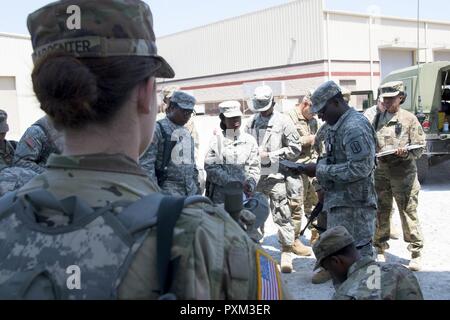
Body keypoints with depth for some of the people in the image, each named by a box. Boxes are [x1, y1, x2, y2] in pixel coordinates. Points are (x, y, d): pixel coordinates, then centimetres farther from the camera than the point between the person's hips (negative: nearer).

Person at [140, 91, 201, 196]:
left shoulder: (186, 132, 16)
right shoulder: (158, 129, -8)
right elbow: (146, 165, -13)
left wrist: (196, 185, 16)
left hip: (191, 190, 7)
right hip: (169, 190, -7)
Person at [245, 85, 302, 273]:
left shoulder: (283, 122, -2)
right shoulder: (251, 123, 10)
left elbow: (295, 149, -2)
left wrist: (270, 155, -9)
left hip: (275, 176, -4)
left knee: (281, 215, -4)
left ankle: (287, 253, 3)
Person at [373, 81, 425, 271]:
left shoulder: (409, 118, -2)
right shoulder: (377, 118, 10)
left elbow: (419, 147, -3)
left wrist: (405, 152, -20)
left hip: (403, 173, -4)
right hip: (381, 172, 4)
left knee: (408, 213, -1)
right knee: (380, 213, 10)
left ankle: (416, 253, 10)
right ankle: (380, 250, 24)